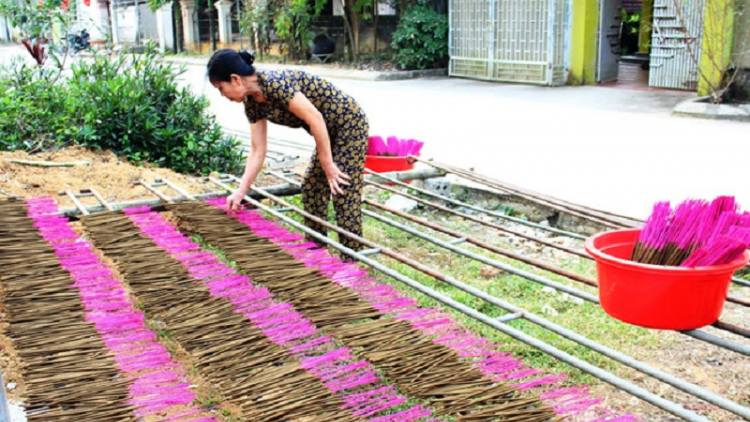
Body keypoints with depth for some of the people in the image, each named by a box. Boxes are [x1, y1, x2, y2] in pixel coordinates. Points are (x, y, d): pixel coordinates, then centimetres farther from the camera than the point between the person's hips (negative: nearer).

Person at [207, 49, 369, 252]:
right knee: (311, 186, 12)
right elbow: (258, 150, 6)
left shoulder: (274, 84, -26)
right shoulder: (253, 103, 2)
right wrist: (241, 191, 4)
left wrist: (328, 165, -19)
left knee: (344, 194, -9)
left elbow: (315, 118, -26)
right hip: (331, 131, 10)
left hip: (350, 125, -10)